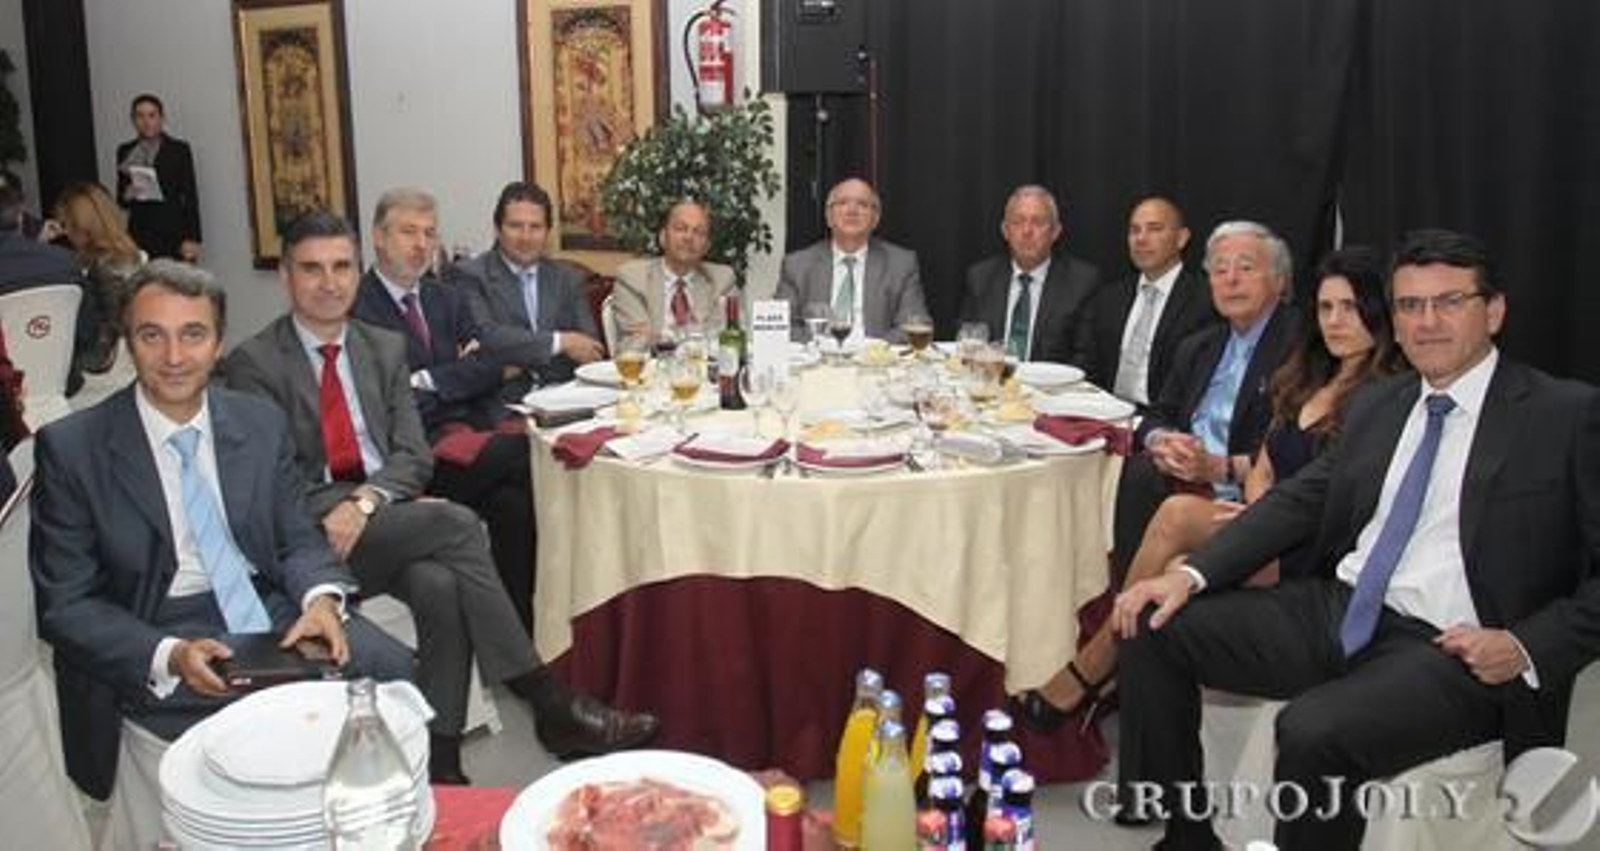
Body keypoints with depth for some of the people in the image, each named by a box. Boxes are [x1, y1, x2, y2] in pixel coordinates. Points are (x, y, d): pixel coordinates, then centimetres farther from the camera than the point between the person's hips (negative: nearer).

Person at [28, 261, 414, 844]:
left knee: (393, 672, -19)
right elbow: (65, 604, -5)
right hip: (153, 652, -4)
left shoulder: (262, 424, 5)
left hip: (272, 611, 4)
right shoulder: (71, 447, -6)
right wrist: (169, 655, -22)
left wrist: (321, 597, -13)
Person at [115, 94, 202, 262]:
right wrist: (127, 194, -9)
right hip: (140, 234, 2)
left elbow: (190, 197, -1)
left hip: (174, 234, -2)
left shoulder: (179, 150, 2)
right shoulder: (125, 152, 11)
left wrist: (192, 239, -7)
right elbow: (120, 200, 15)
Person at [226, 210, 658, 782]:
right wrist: (338, 512, -20)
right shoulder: (253, 364, 1)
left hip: (390, 520, 4)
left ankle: (440, 761, -24)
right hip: (313, 536, -4)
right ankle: (551, 705, -24)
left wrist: (367, 500, -14)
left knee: (439, 584, -31)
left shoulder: (385, 348, 15)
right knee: (456, 523, -28)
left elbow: (415, 456, 6)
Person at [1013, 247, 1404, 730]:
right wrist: (1260, 512, -4)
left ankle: (1088, 672, -13)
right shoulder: (1305, 383, 19)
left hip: (1313, 558, -6)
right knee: (1177, 573, -26)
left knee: (1178, 514, -25)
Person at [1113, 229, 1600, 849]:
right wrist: (1191, 575, -3)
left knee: (1313, 733, -34)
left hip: (1450, 649, -6)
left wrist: (1527, 650, -18)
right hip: (1339, 612, 7)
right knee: (1155, 626, -6)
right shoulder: (1375, 406, 15)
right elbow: (1298, 501, 11)